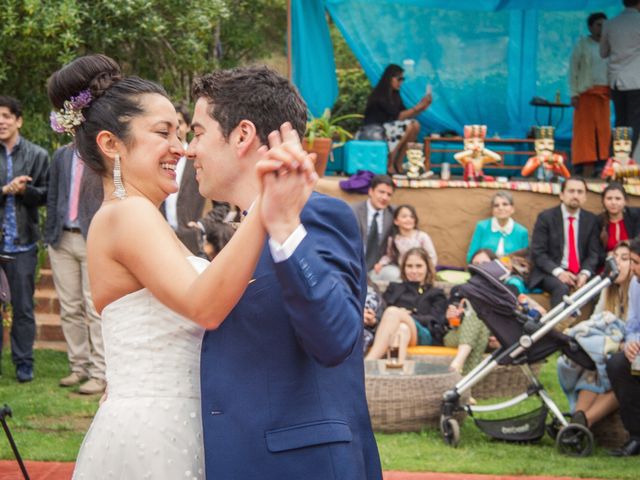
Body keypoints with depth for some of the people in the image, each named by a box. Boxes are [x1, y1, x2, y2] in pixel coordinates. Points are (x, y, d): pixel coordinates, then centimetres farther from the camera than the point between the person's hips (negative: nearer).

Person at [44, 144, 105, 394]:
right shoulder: (61, 155, 12)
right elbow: (53, 197, 14)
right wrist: (49, 235, 9)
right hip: (62, 240, 5)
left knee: (95, 309, -5)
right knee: (69, 308, 9)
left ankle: (99, 373, -1)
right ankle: (79, 367, 19)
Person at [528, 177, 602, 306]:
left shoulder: (591, 220, 9)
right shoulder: (546, 217, 0)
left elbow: (594, 253, 6)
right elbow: (538, 253, -5)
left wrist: (585, 273, -14)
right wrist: (558, 272, -20)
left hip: (581, 273, 3)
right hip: (551, 273, -3)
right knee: (561, 288, -35)